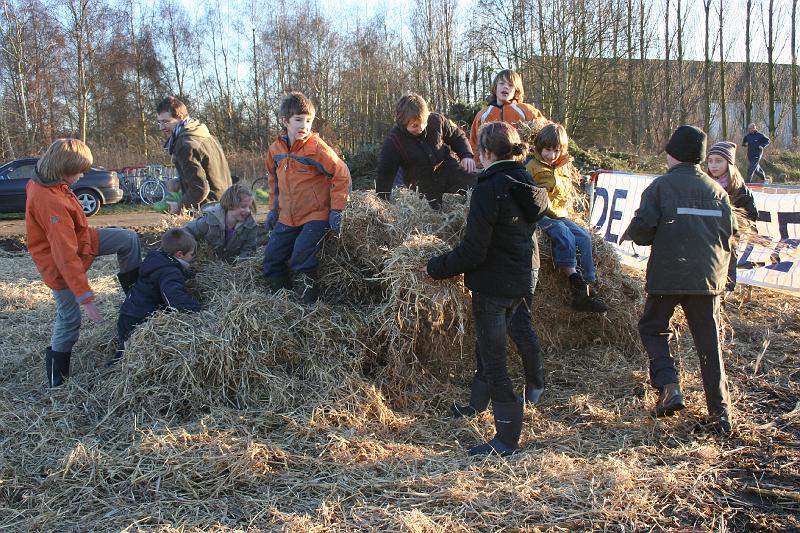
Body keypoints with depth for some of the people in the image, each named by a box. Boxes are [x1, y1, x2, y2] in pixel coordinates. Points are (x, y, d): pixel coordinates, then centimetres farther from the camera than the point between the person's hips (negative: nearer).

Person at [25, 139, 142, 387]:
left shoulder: (43, 181, -8)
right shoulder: (50, 203, -36)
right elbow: (66, 255, -36)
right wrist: (85, 297, -34)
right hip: (59, 265, -9)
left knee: (129, 238, 5)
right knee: (69, 320, 2)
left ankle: (132, 290, 23)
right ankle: (56, 381, 18)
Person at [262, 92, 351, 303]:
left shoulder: (317, 147, -14)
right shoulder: (275, 149, 4)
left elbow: (341, 175, -11)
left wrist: (336, 210, -12)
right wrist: (273, 209, 18)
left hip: (315, 215, -6)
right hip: (286, 218, 7)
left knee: (302, 262, -19)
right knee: (272, 259, 6)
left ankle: (310, 305, -4)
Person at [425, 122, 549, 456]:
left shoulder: (489, 190, -21)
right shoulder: (529, 187, 5)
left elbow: (473, 250, -23)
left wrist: (436, 268, -9)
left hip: (492, 284, -9)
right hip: (521, 281, 9)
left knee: (493, 358, 0)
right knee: (487, 346, 26)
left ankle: (507, 439, 7)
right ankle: (476, 404, 44)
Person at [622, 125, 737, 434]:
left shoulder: (661, 186, -4)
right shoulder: (716, 190, 8)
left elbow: (642, 226, -14)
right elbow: (731, 229, 7)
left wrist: (633, 235, 9)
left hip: (667, 275, -3)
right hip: (709, 276, 3)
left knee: (653, 328, 15)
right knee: (709, 342, 9)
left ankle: (668, 386, -4)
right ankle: (721, 411, 10)